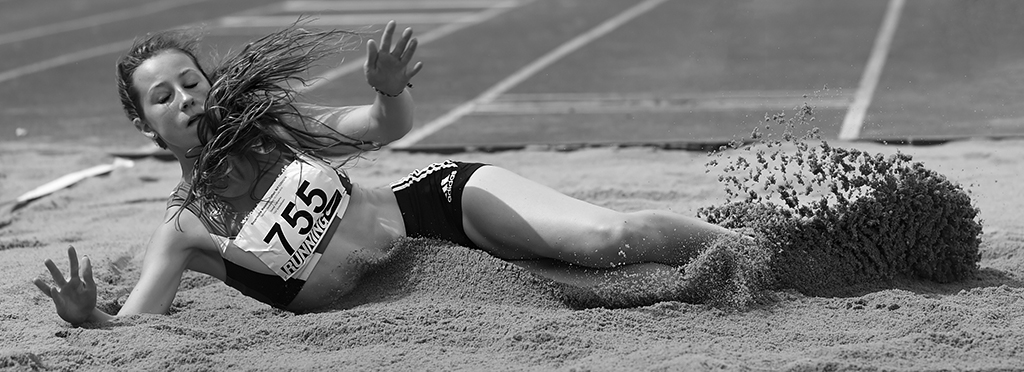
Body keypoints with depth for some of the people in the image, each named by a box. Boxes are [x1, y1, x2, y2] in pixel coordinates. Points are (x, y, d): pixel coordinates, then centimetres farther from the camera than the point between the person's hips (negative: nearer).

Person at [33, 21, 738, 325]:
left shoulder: (268, 125, 0)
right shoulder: (185, 231, -6)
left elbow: (389, 127, 2)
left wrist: (390, 91, -21)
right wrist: (85, 317, -36)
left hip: (436, 199, 1)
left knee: (610, 238, -19)